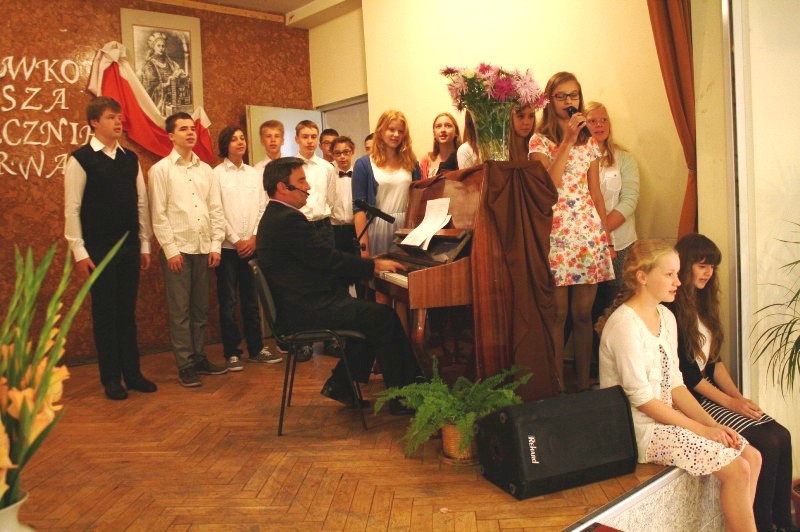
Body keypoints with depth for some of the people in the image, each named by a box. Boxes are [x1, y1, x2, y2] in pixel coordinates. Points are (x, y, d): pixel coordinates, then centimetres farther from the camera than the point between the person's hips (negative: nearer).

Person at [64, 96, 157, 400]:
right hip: (98, 250, -4)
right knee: (105, 314, 4)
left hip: (129, 248, 4)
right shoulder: (81, 159, -5)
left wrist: (145, 245, 9)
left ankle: (132, 373, 21)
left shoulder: (130, 158, 9)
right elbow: (72, 209, -7)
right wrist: (79, 252, -10)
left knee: (127, 312, 11)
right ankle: (111, 378, 16)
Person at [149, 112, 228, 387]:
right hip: (177, 250, -4)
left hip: (204, 249, 4)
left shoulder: (206, 170, 11)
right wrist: (171, 250, -10)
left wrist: (216, 246, 3)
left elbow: (216, 210, 10)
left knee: (201, 308, 10)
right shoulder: (160, 170, -1)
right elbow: (158, 214, -5)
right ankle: (185, 365, 7)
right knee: (180, 310, 0)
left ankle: (200, 358, 20)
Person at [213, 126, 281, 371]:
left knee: (251, 299, 10)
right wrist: (236, 241, -9)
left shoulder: (254, 174, 10)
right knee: (228, 302, 2)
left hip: (252, 246, 4)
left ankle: (256, 348, 18)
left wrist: (254, 237, -3)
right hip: (228, 247, -3)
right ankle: (231, 353, 10)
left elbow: (262, 208, 8)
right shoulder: (217, 174, -2)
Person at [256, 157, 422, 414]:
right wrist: (374, 265, -5)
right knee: (384, 317, -10)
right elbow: (330, 259, -17)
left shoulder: (275, 216, 16)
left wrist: (367, 265, 10)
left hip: (298, 304, 11)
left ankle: (340, 384, 16)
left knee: (371, 313, 14)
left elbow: (321, 261, 16)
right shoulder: (289, 220, -17)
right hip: (306, 311, -11)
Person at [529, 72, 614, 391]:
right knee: (558, 313, 1)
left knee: (583, 314, 6)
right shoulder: (539, 141, 2)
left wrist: (606, 235, 12)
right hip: (555, 233, -3)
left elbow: (596, 192, 15)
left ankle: (584, 382, 17)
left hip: (589, 233, 3)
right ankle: (558, 385, 12)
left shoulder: (589, 141, 14)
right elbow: (549, 183, -15)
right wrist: (568, 141, -13)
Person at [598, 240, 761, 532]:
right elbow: (641, 399, -20)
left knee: (752, 456, 2)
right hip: (640, 428, -9)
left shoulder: (666, 317, 9)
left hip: (667, 416, 9)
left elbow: (675, 385, 10)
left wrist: (713, 424, -2)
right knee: (736, 470, -12)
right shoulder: (624, 323, -20)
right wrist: (700, 429, -15)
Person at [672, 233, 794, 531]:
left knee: (781, 436, -7)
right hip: (689, 399, -8)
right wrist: (729, 402, -12)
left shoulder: (701, 304, 14)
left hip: (710, 391, 8)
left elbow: (714, 361, 14)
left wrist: (739, 397, 2)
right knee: (766, 444, -18)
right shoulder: (672, 310, -15)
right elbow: (684, 372, -16)